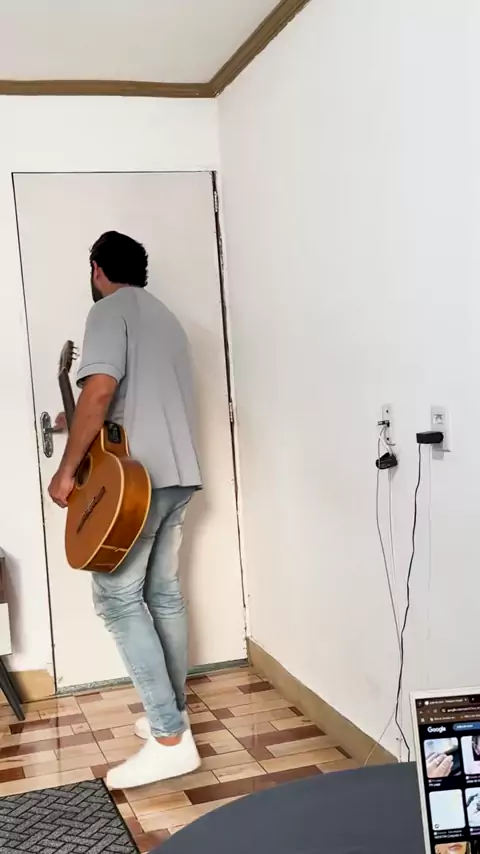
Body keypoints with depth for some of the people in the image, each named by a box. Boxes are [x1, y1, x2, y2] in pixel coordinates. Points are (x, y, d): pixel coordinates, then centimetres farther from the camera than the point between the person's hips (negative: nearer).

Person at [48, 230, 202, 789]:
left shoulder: (110, 310, -6)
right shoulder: (165, 317, 22)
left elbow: (100, 389, -21)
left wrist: (67, 469, -16)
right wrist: (89, 429, 28)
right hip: (178, 474, 9)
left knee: (118, 598, -7)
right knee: (164, 593, 14)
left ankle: (169, 739, -9)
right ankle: (172, 713, 22)